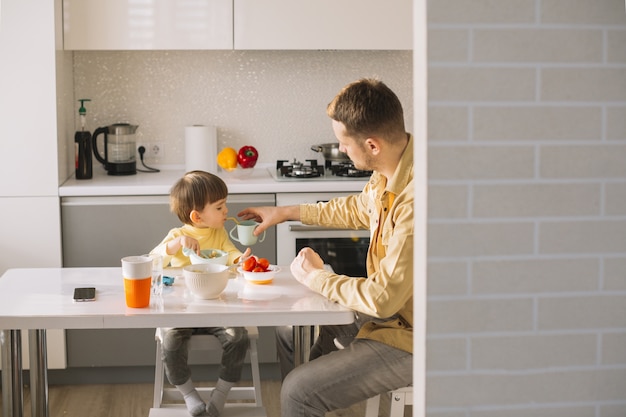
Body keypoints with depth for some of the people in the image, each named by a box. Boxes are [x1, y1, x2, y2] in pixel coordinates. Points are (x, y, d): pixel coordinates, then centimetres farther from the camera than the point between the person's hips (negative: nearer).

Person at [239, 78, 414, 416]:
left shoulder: (414, 198, -33)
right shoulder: (388, 173, -2)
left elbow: (384, 297, -29)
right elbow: (359, 209, 22)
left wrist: (317, 278, -12)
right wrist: (287, 212, 25)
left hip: (406, 338, -10)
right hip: (386, 311, 10)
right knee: (289, 332, 19)